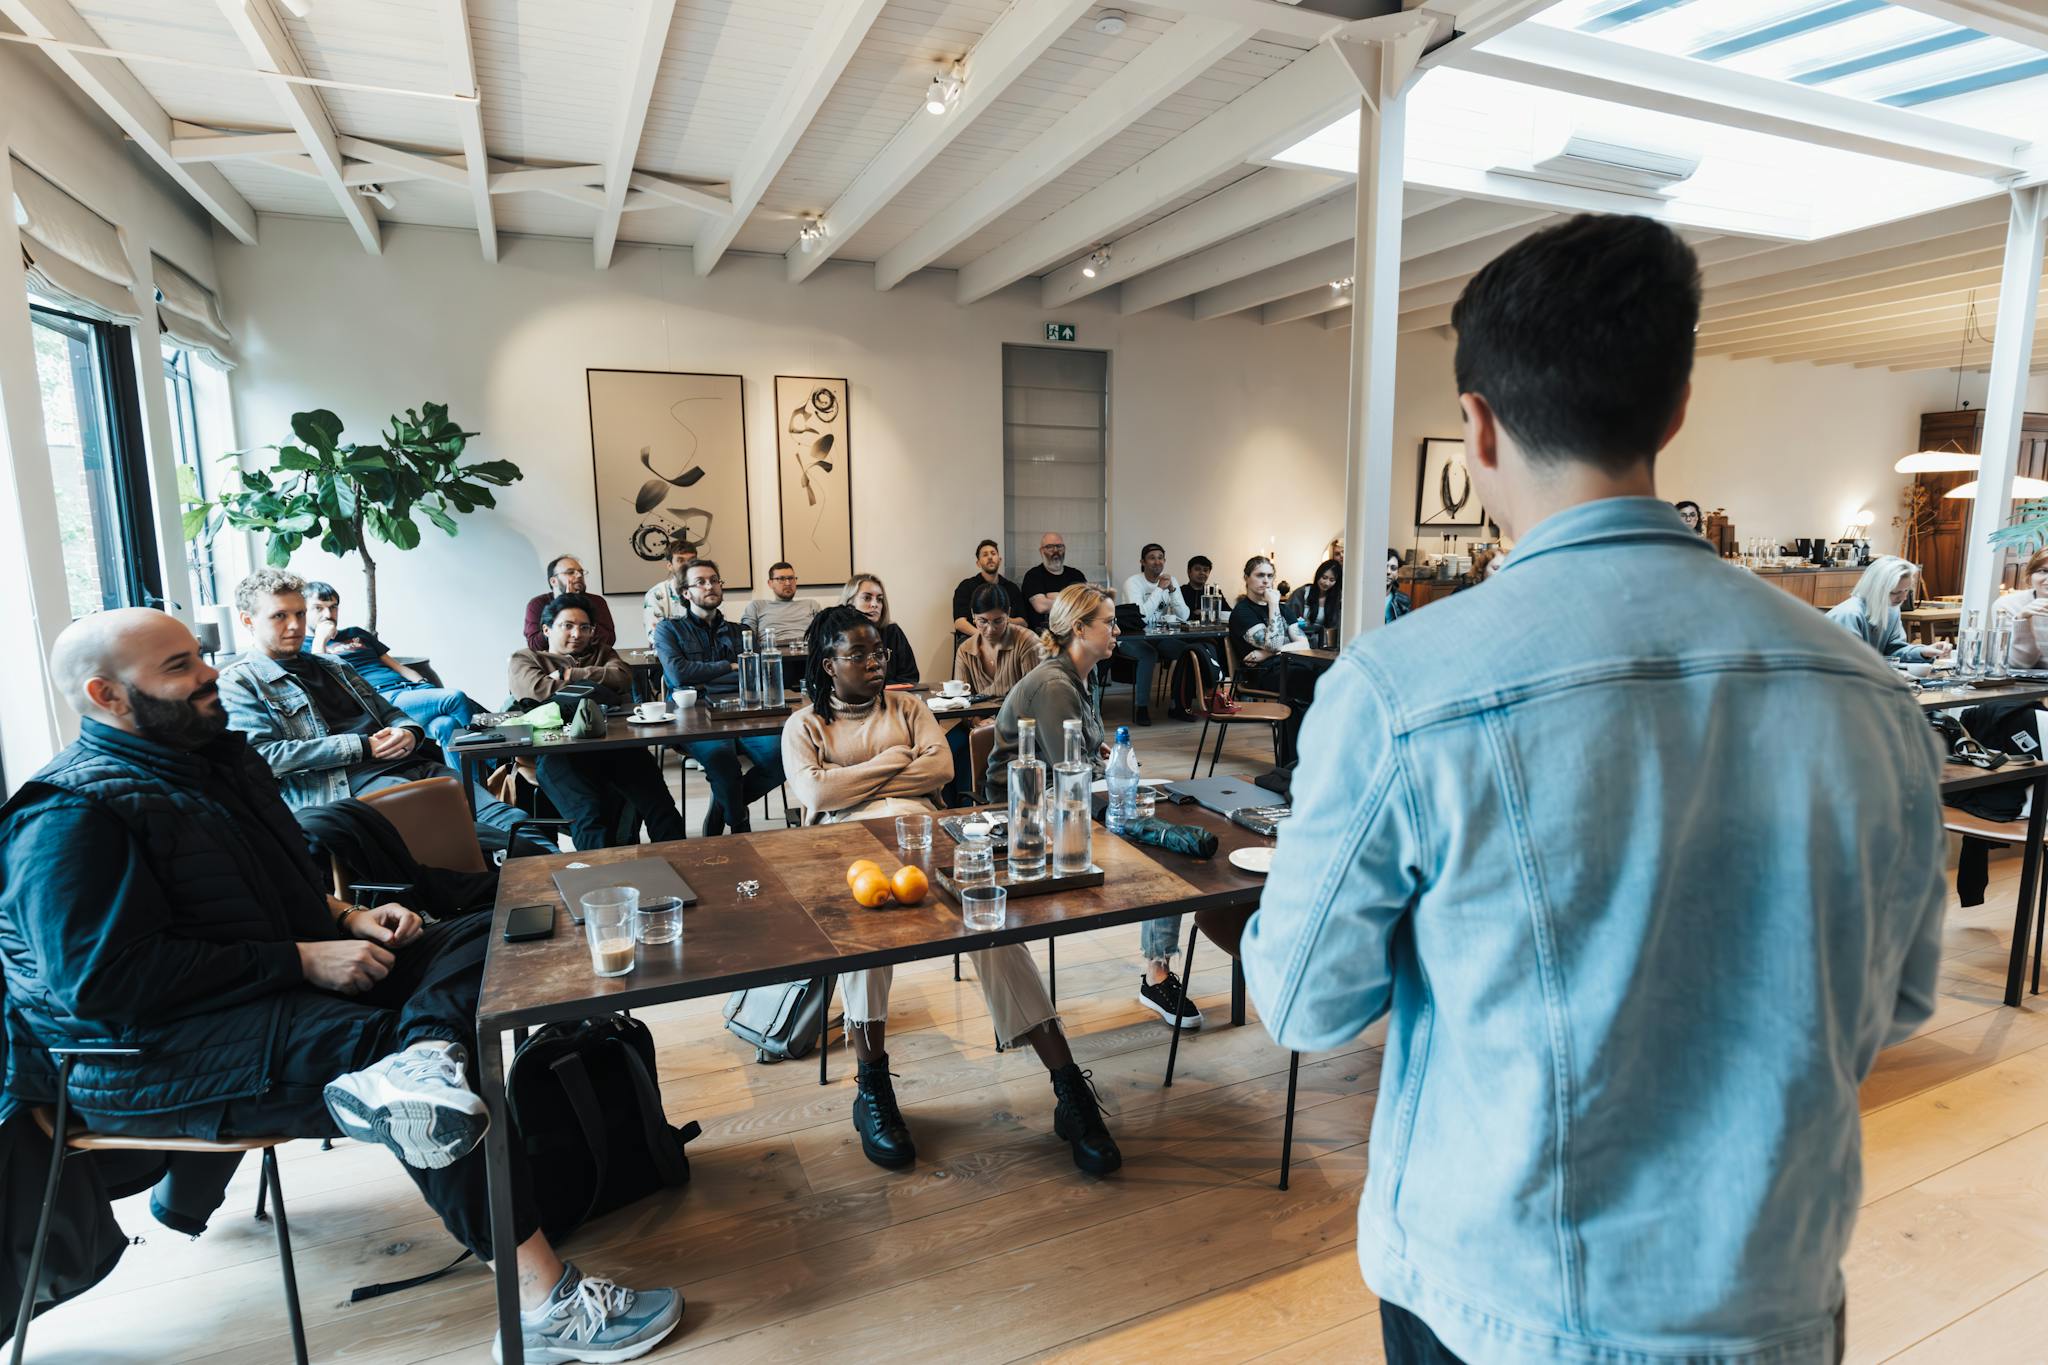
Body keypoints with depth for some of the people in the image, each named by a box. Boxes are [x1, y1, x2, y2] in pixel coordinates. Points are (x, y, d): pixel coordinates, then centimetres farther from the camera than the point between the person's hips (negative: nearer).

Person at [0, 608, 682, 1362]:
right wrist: (301, 960, -23)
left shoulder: (216, 755, 14)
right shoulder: (70, 814, -14)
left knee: (483, 939, -1)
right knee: (386, 1043, -29)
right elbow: (101, 978, -25)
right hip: (156, 1055, -9)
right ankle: (543, 1299, -28)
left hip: (291, 981, 10)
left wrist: (344, 917, 4)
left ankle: (421, 1061, -34)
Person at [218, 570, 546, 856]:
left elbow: (389, 713, 30)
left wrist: (408, 732, 3)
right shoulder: (237, 683, 8)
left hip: (408, 764, 7)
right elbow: (263, 756, -7)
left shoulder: (333, 666, 29)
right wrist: (363, 747, -10)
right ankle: (538, 858, -48)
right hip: (346, 785, -6)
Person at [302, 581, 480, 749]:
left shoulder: (356, 633, 34)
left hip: (409, 687, 5)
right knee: (455, 698, -31)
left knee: (447, 724, -33)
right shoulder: (301, 646, 19)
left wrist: (427, 687, 11)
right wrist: (320, 639, 3)